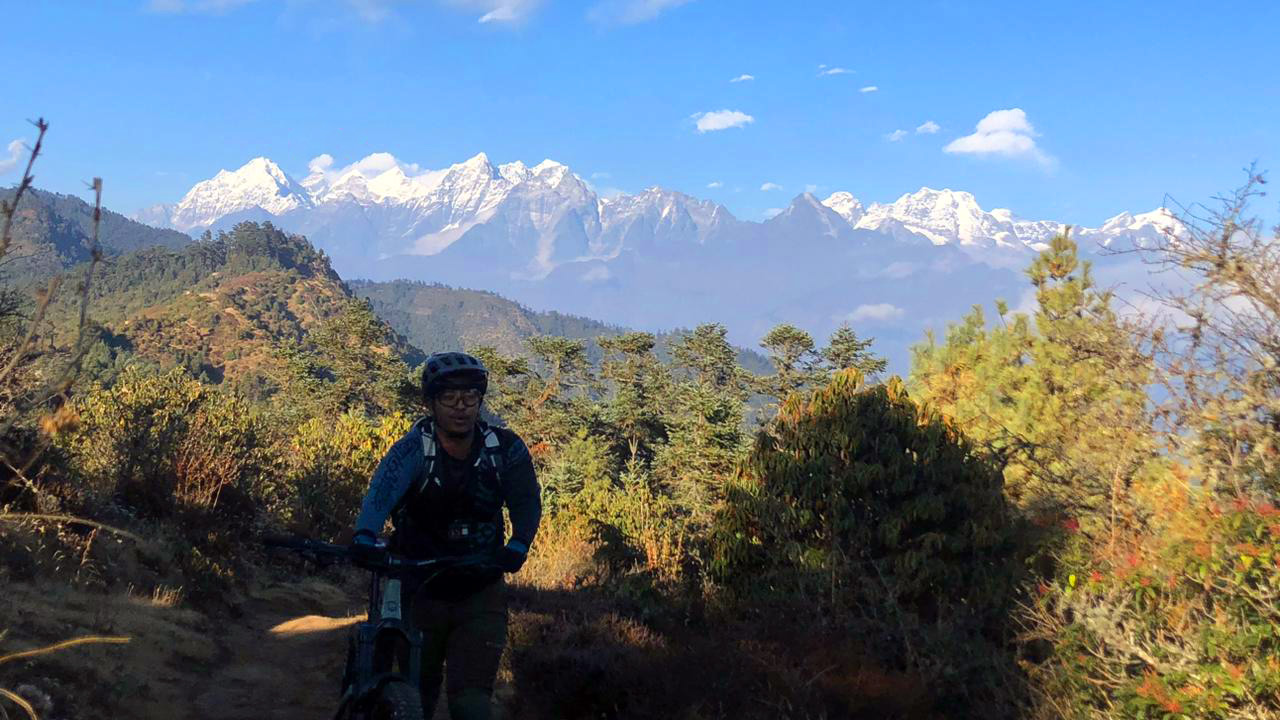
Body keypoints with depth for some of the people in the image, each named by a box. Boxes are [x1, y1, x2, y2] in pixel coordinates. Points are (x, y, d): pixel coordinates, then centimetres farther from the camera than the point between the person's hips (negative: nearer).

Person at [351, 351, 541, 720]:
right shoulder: (414, 448, -17)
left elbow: (527, 500, -13)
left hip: (480, 595, 0)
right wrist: (365, 536, -55)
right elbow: (383, 490, -35)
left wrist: (518, 545, -34)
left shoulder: (506, 448, -9)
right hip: (421, 590, 0)